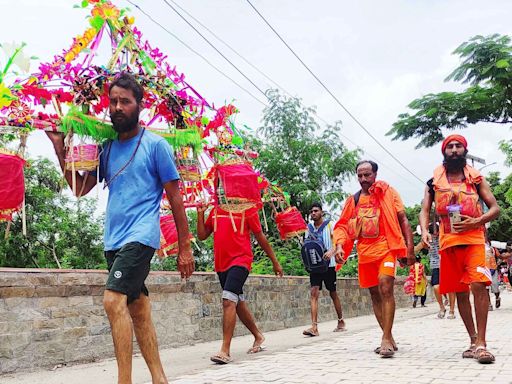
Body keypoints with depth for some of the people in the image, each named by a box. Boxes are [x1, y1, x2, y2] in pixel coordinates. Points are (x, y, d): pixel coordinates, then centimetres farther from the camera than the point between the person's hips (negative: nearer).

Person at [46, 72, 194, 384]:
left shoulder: (156, 145, -1)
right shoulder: (108, 148, 15)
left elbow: (175, 198, -1)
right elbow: (80, 188, 16)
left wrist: (185, 248, -3)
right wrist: (60, 147, 6)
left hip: (141, 237, -7)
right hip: (114, 240, 7)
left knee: (114, 300, -21)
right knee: (138, 309, 9)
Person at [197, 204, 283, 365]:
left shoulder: (247, 209, -2)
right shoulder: (215, 211, 12)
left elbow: (260, 236, 3)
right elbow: (202, 236, 13)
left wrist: (275, 262, 8)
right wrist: (200, 214, 0)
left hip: (240, 260, -6)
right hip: (221, 264, 7)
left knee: (228, 300, -21)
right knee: (238, 303, 17)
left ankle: (225, 351, -21)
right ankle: (258, 337, 37)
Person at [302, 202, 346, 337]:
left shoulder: (329, 225, -3)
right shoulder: (309, 227, 9)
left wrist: (331, 251, -30)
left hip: (328, 264, -3)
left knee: (333, 294, 9)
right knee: (314, 293, -10)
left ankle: (341, 322, 26)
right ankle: (314, 327, -16)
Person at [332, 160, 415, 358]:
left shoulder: (388, 192, 4)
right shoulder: (353, 200, 12)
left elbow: (402, 219, 3)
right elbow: (343, 226, 11)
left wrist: (410, 247, -4)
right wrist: (340, 246, -8)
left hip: (386, 247, -5)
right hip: (365, 252, 5)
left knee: (385, 288, -21)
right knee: (375, 294, 9)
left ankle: (386, 338, -20)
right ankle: (389, 338, 20)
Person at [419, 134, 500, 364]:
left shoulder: (476, 178, 6)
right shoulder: (434, 182, 9)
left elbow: (495, 208, 4)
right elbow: (424, 211, 4)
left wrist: (476, 222, -14)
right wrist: (424, 231, -16)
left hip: (474, 238, -2)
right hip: (448, 241, 2)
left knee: (478, 285, -18)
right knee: (460, 291, 6)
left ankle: (481, 343, -15)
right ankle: (474, 340, 15)